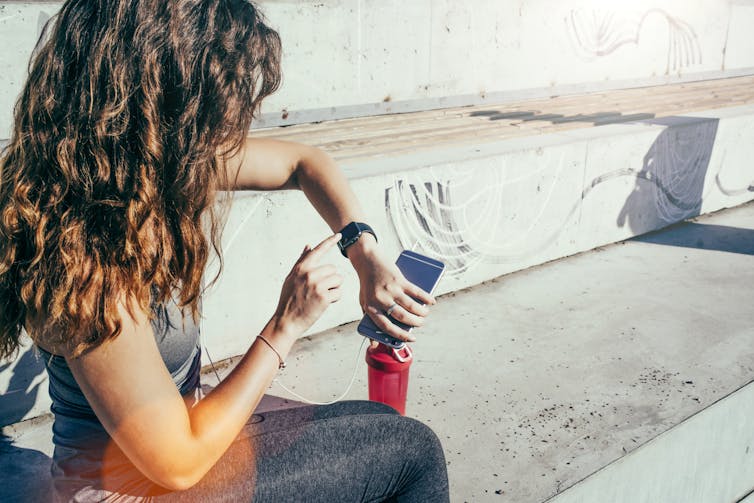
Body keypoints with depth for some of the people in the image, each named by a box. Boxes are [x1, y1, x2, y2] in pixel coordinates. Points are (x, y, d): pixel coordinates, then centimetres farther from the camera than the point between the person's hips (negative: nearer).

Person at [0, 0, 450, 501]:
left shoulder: (168, 163, -12)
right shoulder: (86, 270, -35)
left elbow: (304, 162, 3)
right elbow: (178, 462, -25)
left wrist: (367, 257, -10)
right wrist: (286, 326, -22)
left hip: (176, 421, 7)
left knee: (381, 427, 18)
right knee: (413, 452, -1)